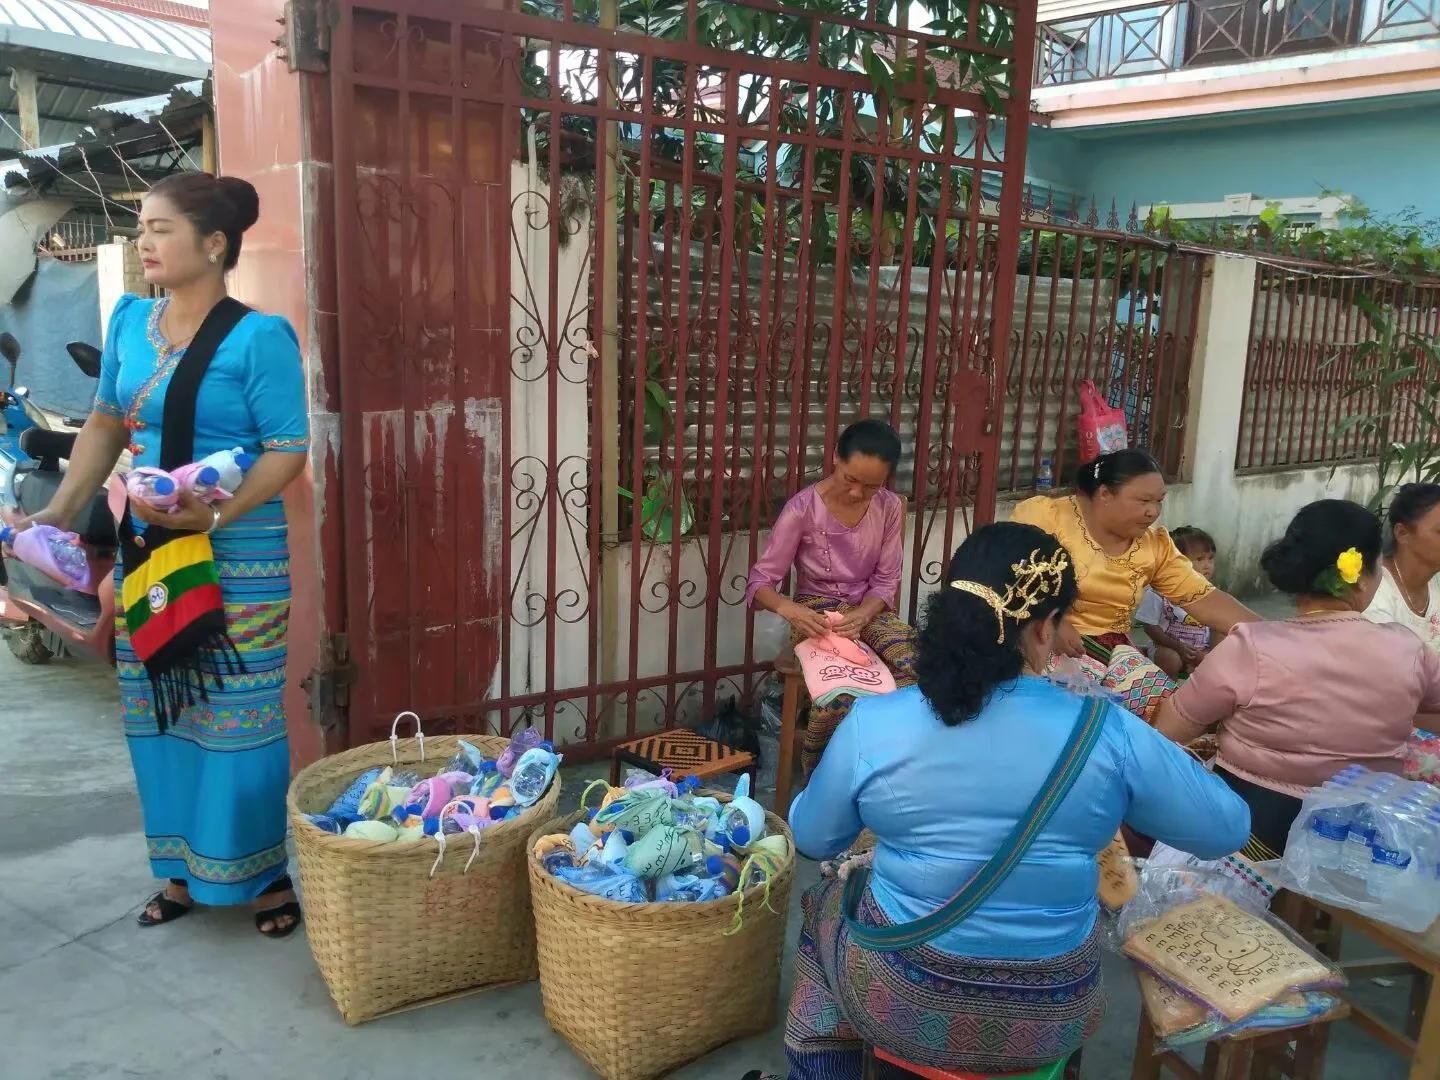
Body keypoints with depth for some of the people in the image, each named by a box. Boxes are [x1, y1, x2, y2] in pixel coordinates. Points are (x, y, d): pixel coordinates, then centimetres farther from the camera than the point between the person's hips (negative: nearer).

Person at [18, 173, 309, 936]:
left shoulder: (258, 336, -12)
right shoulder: (129, 320, 8)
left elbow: (288, 449, -15)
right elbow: (104, 423, 17)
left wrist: (214, 516, -26)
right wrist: (60, 511, 11)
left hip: (236, 554, -7)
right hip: (146, 547, 7)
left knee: (238, 718, 0)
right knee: (156, 717, 14)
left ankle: (264, 875, 17)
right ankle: (185, 870, 30)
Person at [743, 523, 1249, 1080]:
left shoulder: (872, 723, -17)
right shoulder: (1106, 731, -16)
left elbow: (811, 838, -1)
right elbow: (1228, 829, -2)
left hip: (903, 1005, -1)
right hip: (1053, 1018, 2)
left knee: (829, 899, 30)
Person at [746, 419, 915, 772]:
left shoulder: (888, 507, -4)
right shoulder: (802, 509, -15)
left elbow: (886, 581, -1)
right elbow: (760, 582, -12)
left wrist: (860, 616, -22)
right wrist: (788, 608, -34)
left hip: (868, 609, 3)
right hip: (816, 612, -3)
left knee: (913, 663, -29)